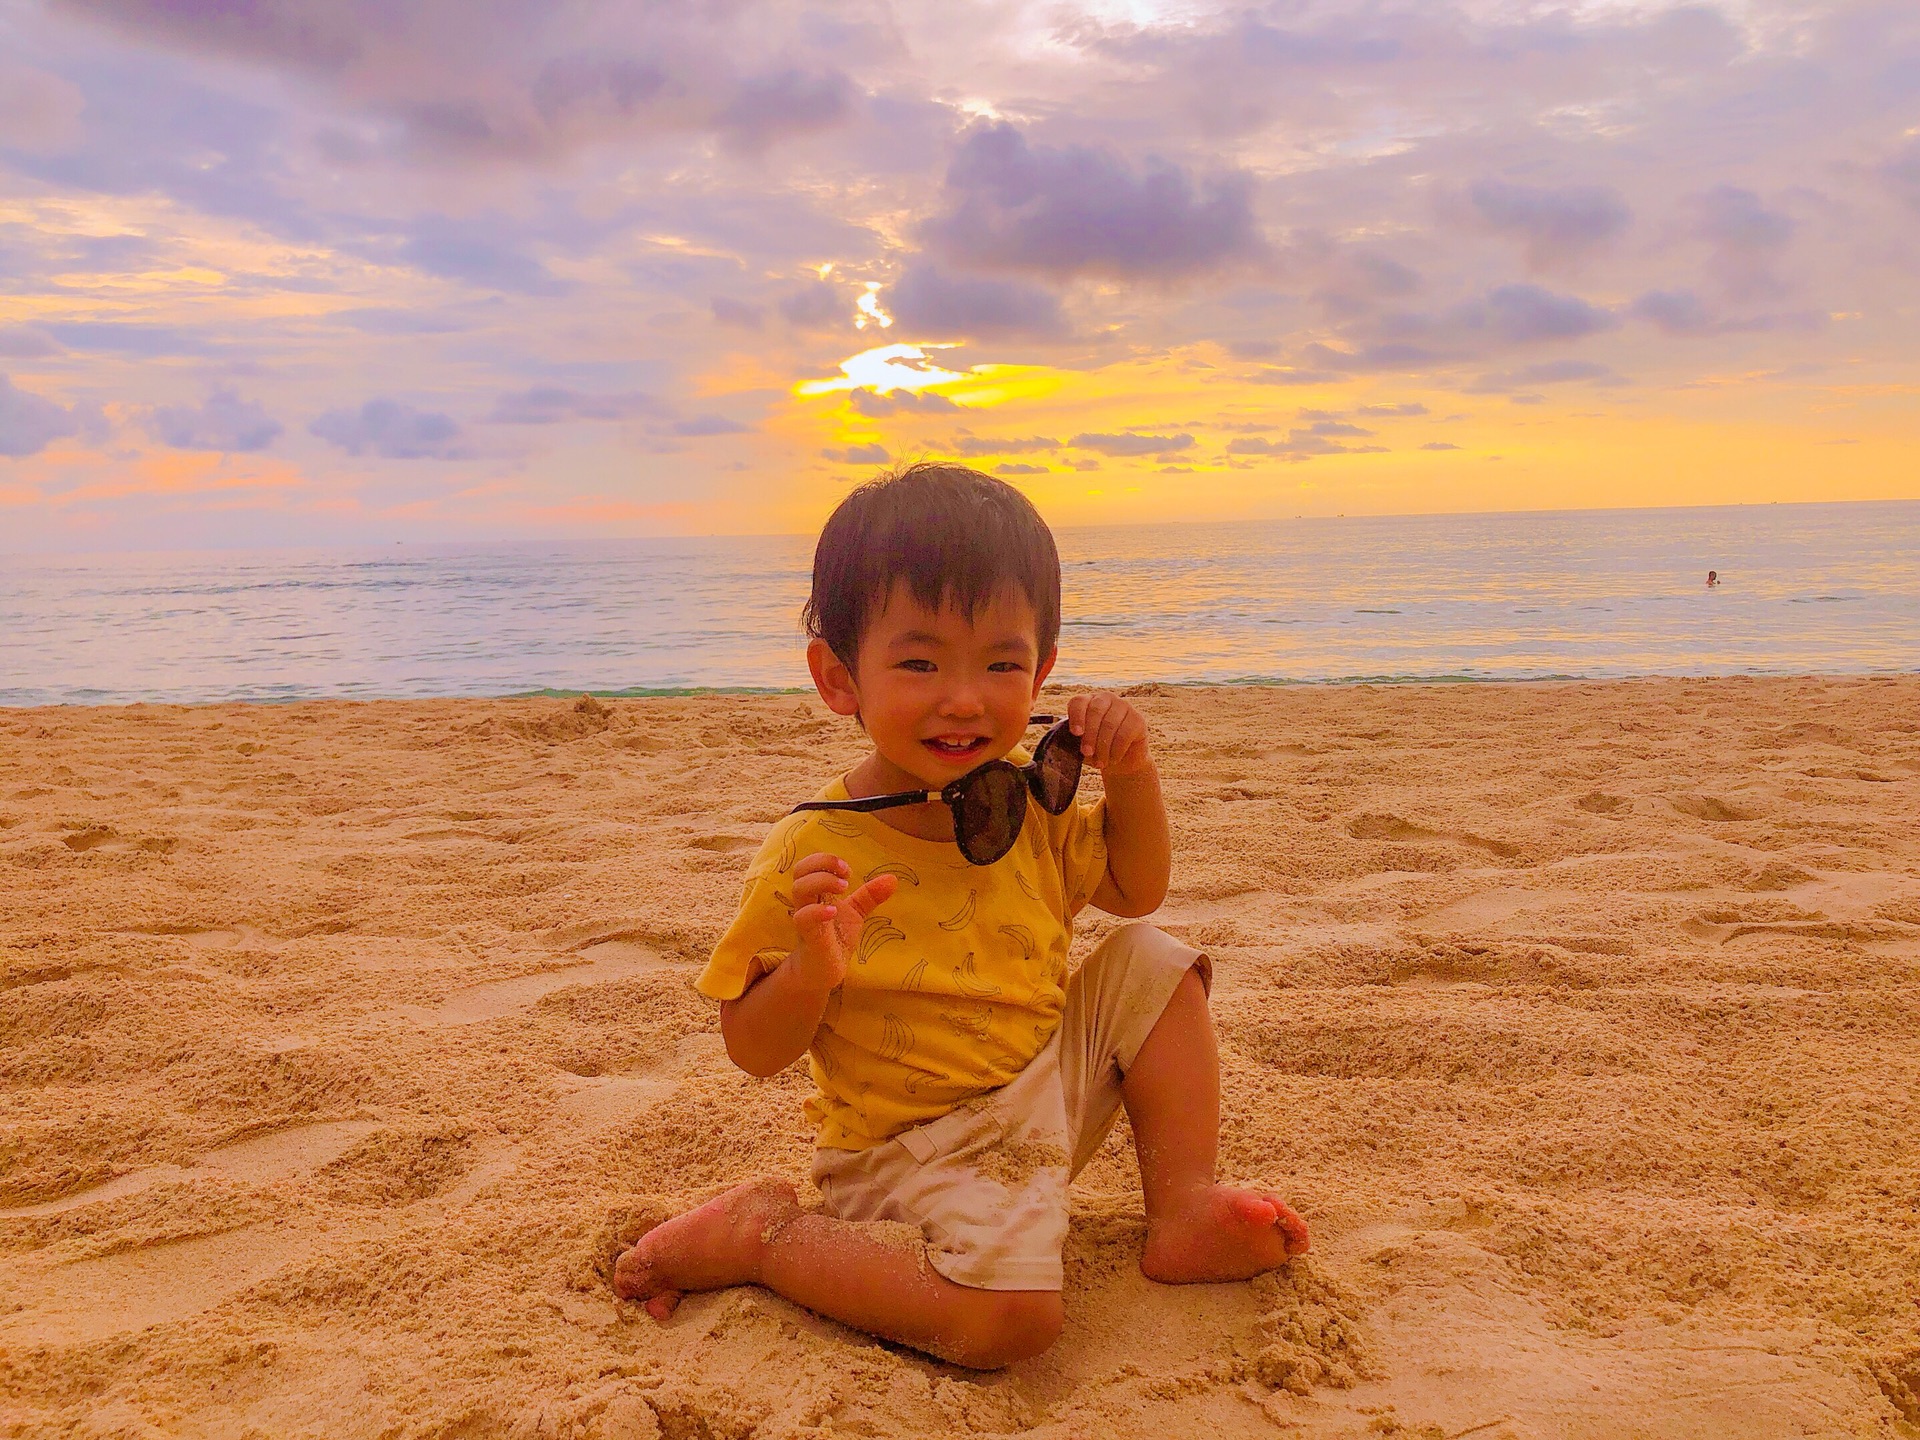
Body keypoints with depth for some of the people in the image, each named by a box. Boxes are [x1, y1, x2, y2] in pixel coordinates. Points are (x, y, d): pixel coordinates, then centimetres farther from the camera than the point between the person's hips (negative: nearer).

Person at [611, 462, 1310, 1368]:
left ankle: (1184, 1210, 7)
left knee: (1148, 966, 3)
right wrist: (810, 972, -38)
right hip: (922, 1149, -7)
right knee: (1008, 1321, -27)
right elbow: (753, 1049, -15)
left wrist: (1131, 776, -4)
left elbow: (1133, 889, 15)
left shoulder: (1025, 800, -1)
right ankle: (761, 1233, -6)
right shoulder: (815, 855, -22)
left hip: (1050, 1083, 7)